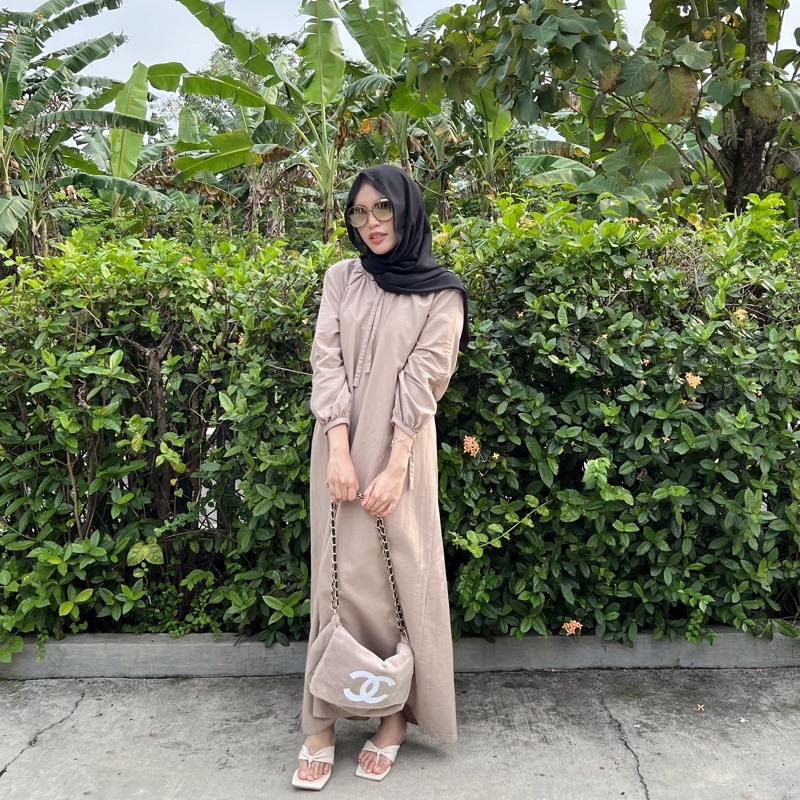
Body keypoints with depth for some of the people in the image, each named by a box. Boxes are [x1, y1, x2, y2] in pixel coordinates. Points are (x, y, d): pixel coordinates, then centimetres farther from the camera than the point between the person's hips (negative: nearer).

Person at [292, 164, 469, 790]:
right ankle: (324, 722, 13)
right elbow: (327, 363, 0)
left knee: (399, 572, 1)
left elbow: (423, 382, -8)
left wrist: (393, 468, -16)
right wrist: (339, 451, -12)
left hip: (399, 452, -2)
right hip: (340, 447, 3)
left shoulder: (441, 293, 0)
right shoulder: (341, 279, 9)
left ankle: (397, 713, 17)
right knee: (340, 576, 5)